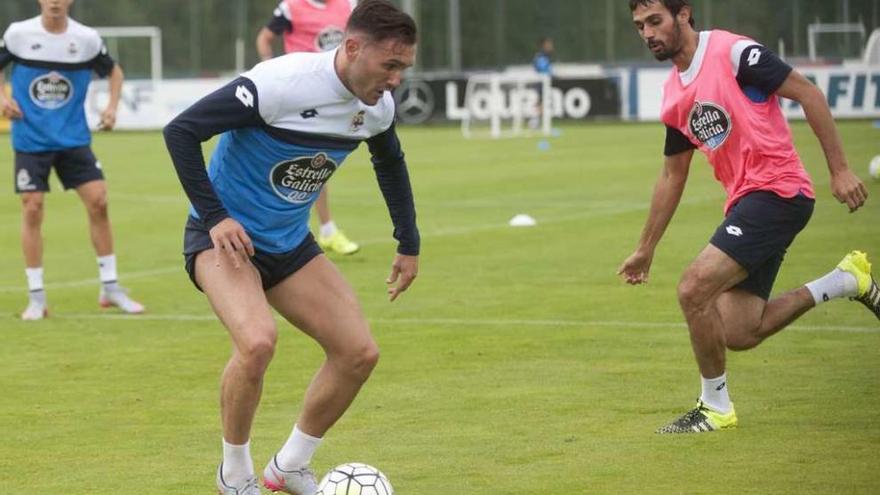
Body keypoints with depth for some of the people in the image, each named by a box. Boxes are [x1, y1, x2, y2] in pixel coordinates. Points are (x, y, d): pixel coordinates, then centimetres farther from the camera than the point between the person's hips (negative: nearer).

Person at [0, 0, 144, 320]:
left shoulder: (86, 39, -4)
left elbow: (113, 71, 12)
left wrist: (112, 107, -3)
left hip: (74, 138, 1)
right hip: (31, 140, -1)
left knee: (98, 201, -7)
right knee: (32, 209, -5)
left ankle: (110, 288, 7)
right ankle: (37, 298, 5)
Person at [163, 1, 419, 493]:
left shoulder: (379, 106, -5)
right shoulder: (281, 83, -28)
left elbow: (390, 162, 19)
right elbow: (181, 130, -23)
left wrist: (409, 245, 17)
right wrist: (214, 216, -24)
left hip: (290, 244, 7)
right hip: (226, 236, -7)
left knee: (360, 353, -4)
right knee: (258, 341, -31)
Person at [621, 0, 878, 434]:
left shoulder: (734, 53, -11)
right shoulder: (674, 94, 13)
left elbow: (808, 93, -11)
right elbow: (672, 175, 22)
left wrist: (839, 170, -15)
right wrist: (646, 248, 24)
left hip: (777, 191, -9)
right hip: (745, 203, 9)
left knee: (694, 289, -19)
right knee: (738, 334, 4)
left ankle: (715, 408, -1)